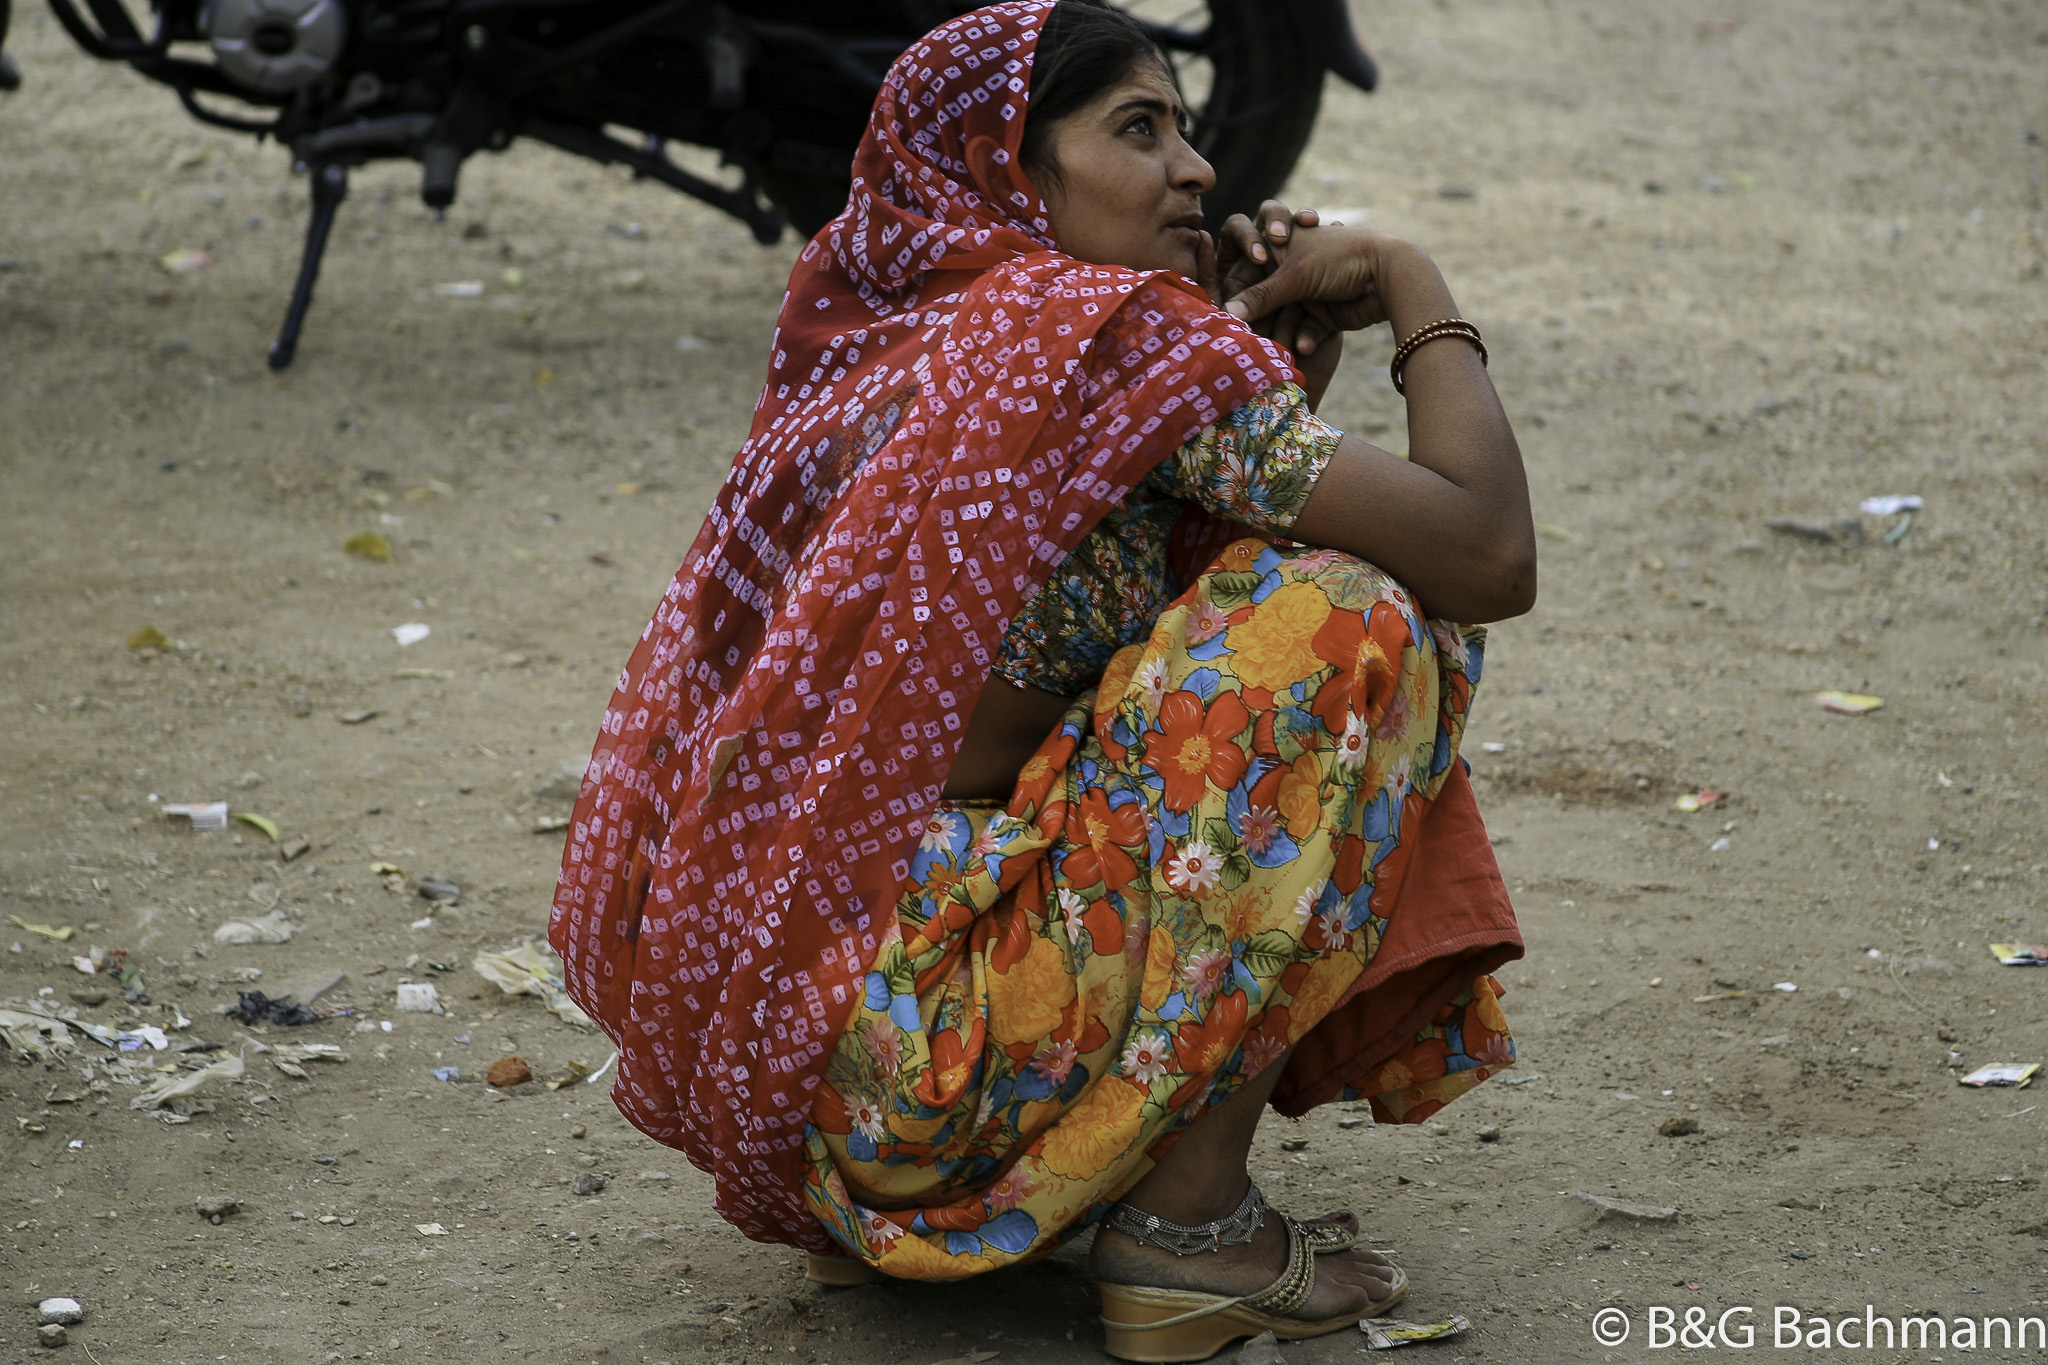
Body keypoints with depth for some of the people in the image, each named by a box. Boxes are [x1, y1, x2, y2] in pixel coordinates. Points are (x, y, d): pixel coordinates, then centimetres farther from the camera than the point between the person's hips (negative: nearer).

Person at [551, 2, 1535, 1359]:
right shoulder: (1109, 332, -11)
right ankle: (1190, 1220, -3)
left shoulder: (881, 346, 15)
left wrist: (1287, 372, 9)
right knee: (1332, 628, -9)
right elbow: (1489, 554, -12)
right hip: (887, 1060, -9)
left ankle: (882, 1214, 14)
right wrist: (1417, 290, 2)